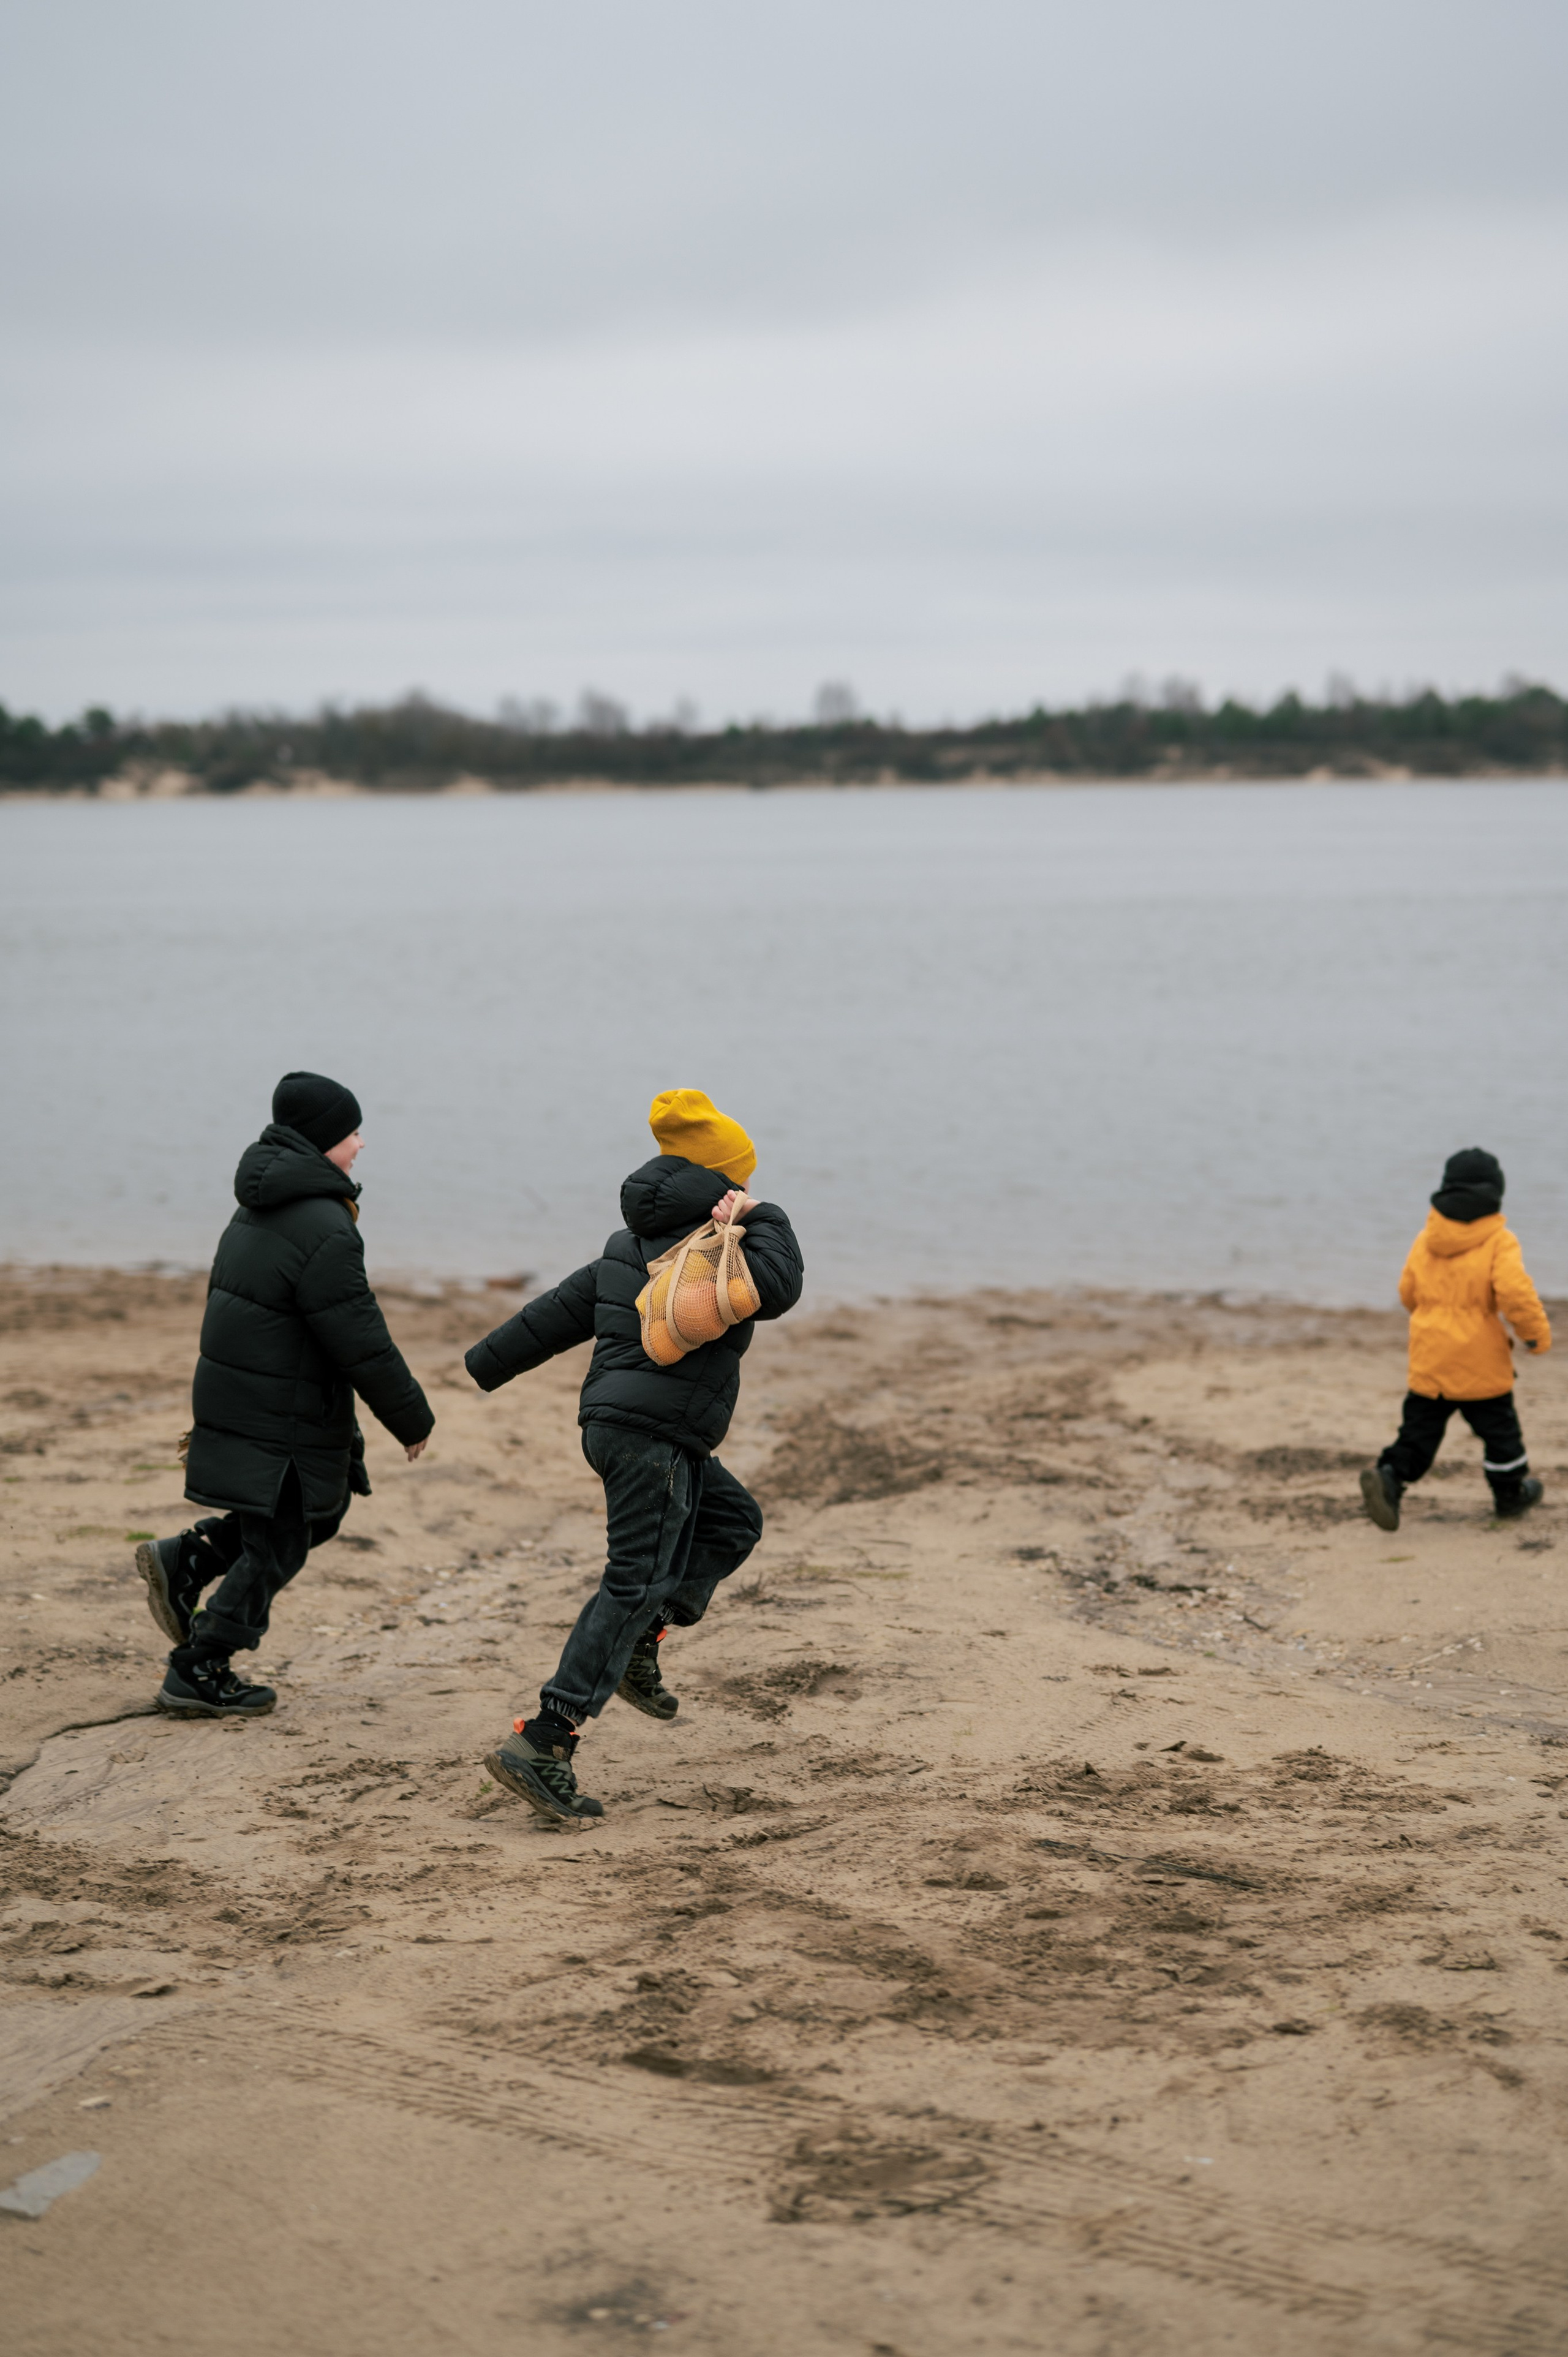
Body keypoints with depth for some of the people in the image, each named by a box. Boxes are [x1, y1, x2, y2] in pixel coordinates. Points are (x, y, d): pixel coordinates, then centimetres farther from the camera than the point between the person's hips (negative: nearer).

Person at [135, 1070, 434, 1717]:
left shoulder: (261, 1208, 10)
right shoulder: (323, 1229, -22)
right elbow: (361, 1342, -21)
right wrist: (412, 1419, -10)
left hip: (235, 1391, 9)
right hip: (281, 1419, -9)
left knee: (321, 1510, 22)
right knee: (275, 1548, 4)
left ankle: (184, 1560, 16)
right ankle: (197, 1676, 11)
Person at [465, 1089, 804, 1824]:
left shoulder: (632, 1243, 17)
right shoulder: (710, 1247, -11)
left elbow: (561, 1310, 20)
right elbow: (779, 1286, -16)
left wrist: (489, 1364, 27)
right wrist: (765, 1221, 0)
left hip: (615, 1425, 10)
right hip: (653, 1435, -10)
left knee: (733, 1521, 22)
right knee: (634, 1585, -11)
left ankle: (638, 1649, 12)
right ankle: (542, 1745, -17)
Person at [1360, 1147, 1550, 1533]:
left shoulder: (1425, 1240, 4)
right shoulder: (1499, 1242, -11)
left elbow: (1408, 1292, 13)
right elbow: (1514, 1291, -23)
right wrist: (1537, 1333, -9)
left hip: (1429, 1359, 4)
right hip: (1480, 1362, -3)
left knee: (1419, 1429, 8)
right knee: (1499, 1428, 15)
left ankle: (1389, 1476, -14)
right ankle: (1510, 1493, 29)